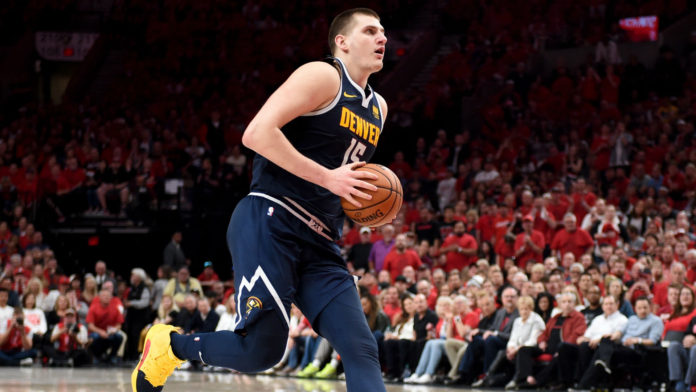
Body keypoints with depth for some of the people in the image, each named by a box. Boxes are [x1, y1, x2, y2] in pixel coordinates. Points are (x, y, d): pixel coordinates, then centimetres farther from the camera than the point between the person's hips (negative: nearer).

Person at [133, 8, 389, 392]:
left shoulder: (377, 108, 20)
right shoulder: (322, 76, -6)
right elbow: (257, 132, -17)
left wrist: (365, 199, 11)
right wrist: (327, 177, -19)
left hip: (318, 244, 8)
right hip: (269, 224, -8)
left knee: (362, 351, -8)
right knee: (262, 348, -11)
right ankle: (168, 344, 16)